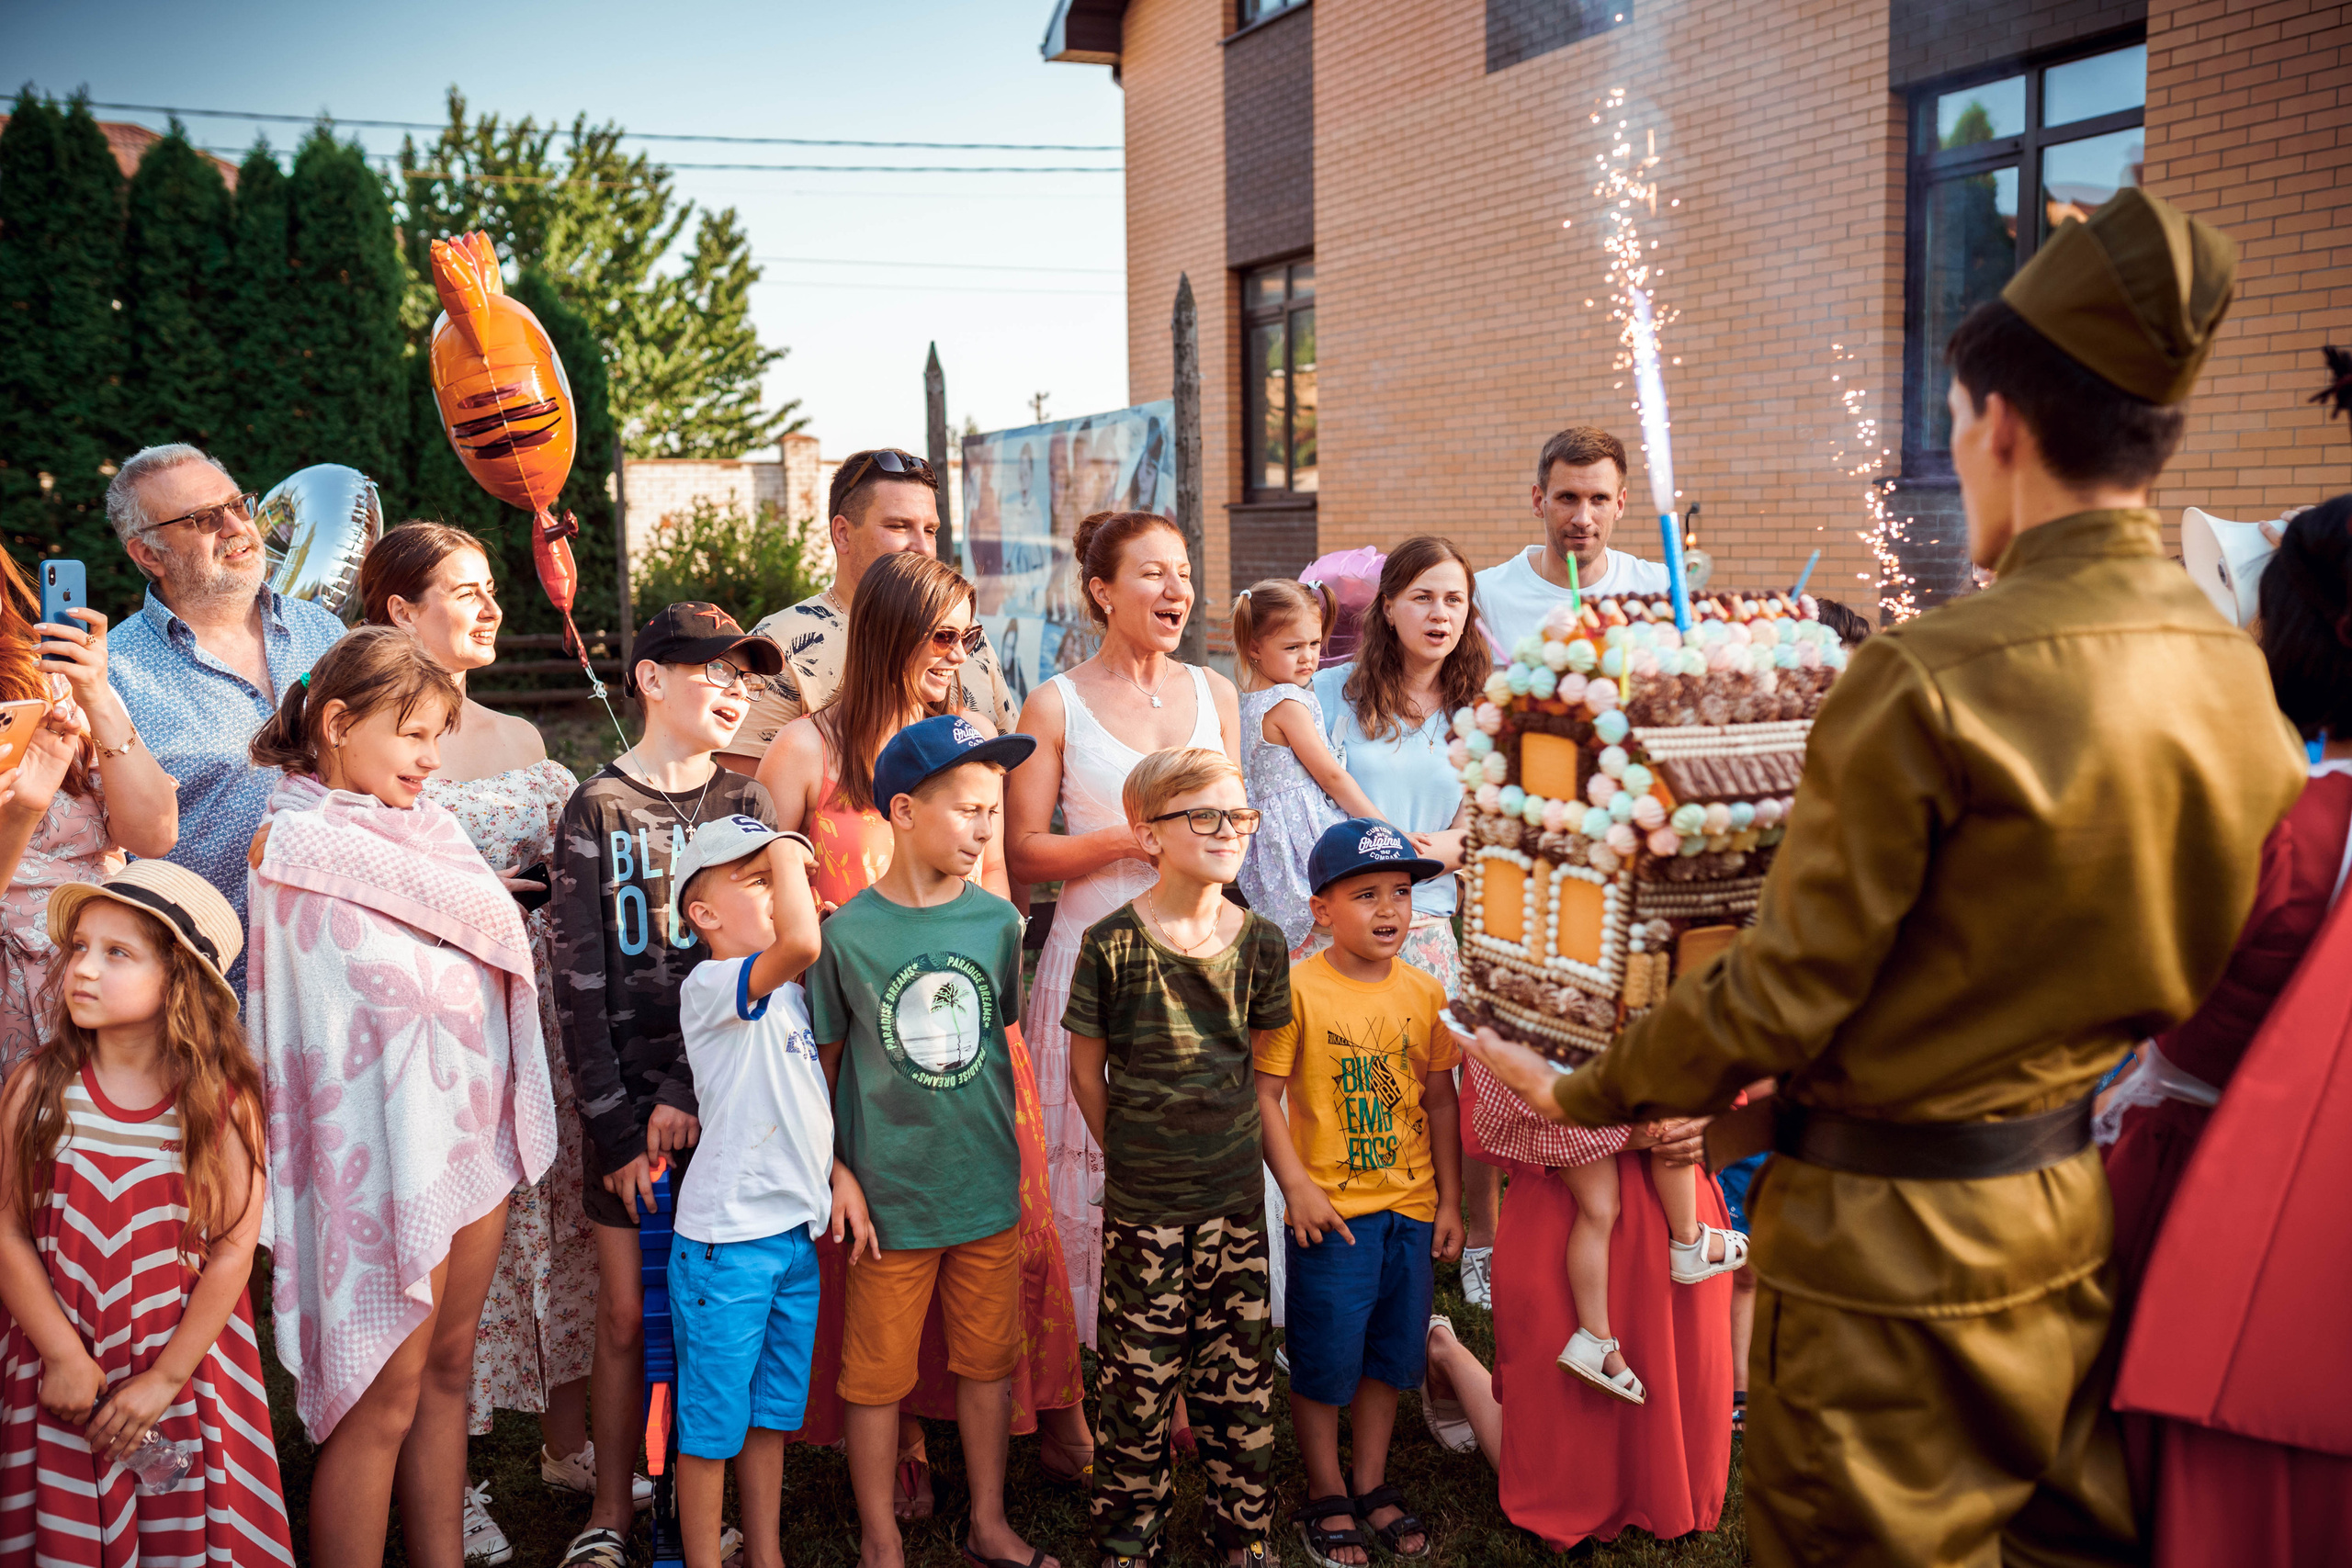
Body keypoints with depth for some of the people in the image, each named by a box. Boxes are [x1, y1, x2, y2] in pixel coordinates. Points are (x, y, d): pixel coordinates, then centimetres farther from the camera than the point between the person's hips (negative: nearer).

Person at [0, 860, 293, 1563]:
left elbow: (232, 1250, -10)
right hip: (62, 1372, 1)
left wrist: (165, 1378, -10)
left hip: (188, 1366, -1)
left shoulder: (223, 1100, -11)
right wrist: (64, 1356, -8)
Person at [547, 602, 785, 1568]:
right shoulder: (597, 809, 1)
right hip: (627, 1101, -1)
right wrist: (617, 1127, -7)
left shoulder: (744, 805, 7)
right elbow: (579, 981, -2)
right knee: (627, 1315, 6)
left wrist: (693, 1091, -12)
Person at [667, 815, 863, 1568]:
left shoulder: (788, 994, 10)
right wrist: (786, 853, -23)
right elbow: (801, 942, -37)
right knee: (713, 1421, 6)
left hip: (796, 1232, 8)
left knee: (773, 1413, 20)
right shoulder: (711, 987, -17)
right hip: (726, 1241, -8)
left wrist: (839, 1173, 4)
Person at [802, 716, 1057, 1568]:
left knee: (988, 1362, 16)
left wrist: (1007, 1158, 12)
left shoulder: (999, 921, -3)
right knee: (878, 1376, 11)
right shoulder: (847, 933, -11)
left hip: (988, 1189, 3)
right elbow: (819, 1066, -3)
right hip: (889, 1199, -3)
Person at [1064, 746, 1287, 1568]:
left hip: (1237, 1196, 3)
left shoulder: (1261, 941, -1)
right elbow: (1086, 1070, -1)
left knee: (1239, 1374, 12)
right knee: (1140, 1377, 8)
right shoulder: (1111, 944, -11)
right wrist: (1132, 1156, 4)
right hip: (1142, 1202, -3)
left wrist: (1246, 1144, 8)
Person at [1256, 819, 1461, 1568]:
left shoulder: (1425, 993, 3)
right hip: (1331, 1211, -4)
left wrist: (1449, 1200, 8)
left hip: (1410, 1209, 5)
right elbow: (1264, 1095, -11)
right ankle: (1326, 1497, 25)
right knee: (1323, 1358, 5)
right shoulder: (1298, 989, -12)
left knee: (1389, 1353, 15)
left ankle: (1371, 1485, 33)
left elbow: (1440, 1099, 9)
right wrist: (1297, 1188, -16)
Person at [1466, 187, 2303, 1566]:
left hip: (1893, 1241, -7)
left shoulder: (1930, 680, -24)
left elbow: (1782, 997, -19)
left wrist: (1579, 1095, -6)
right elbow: (2237, 980, 9)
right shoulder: (2237, 677, -1)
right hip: (2083, 1209, 7)